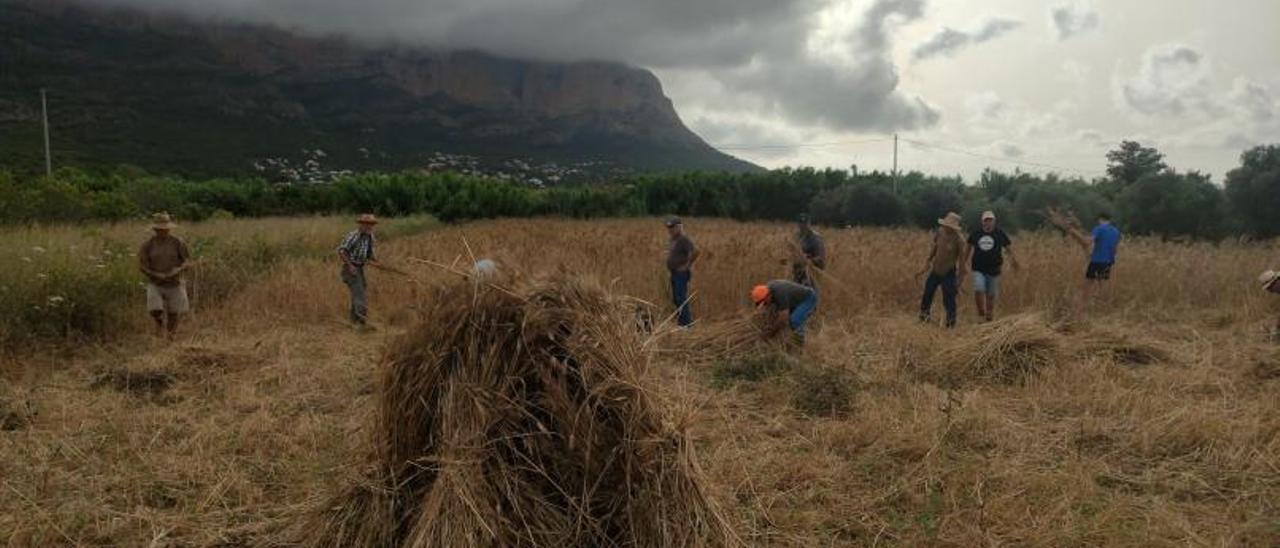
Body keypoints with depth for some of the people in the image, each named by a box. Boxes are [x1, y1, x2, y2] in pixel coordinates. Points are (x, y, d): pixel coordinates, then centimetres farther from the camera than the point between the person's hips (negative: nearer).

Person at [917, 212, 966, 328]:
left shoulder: (959, 240, -21)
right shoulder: (939, 232, -7)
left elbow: (962, 260, -14)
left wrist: (960, 280, -12)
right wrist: (926, 266, 10)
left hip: (948, 273, -5)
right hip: (935, 271, 5)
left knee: (949, 300, -2)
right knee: (927, 295, 14)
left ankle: (951, 325, 14)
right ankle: (923, 320, 32)